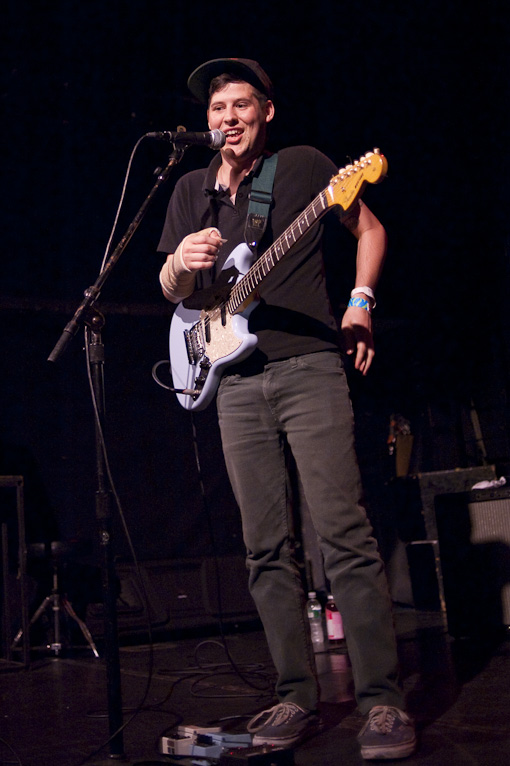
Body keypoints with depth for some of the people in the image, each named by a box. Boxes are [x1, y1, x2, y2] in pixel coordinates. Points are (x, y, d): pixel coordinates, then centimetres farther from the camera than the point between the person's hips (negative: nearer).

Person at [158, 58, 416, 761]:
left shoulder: (303, 165, 6)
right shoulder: (192, 191, 17)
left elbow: (370, 229, 14)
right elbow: (171, 292, 14)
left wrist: (360, 304, 0)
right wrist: (181, 262, -10)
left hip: (309, 367, -4)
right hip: (237, 381, 5)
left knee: (342, 532, -11)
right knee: (266, 549, 3)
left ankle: (383, 700, -5)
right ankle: (298, 697, 11)